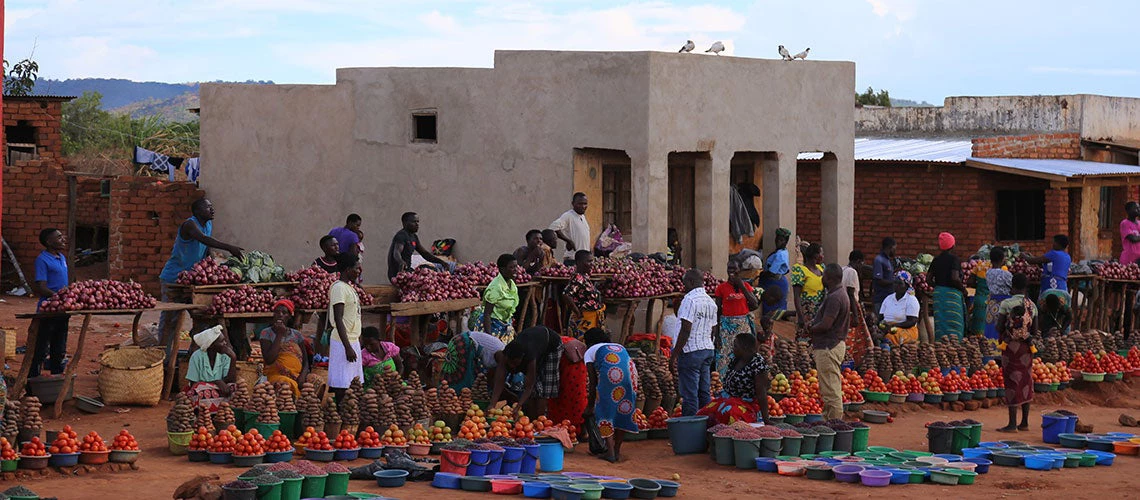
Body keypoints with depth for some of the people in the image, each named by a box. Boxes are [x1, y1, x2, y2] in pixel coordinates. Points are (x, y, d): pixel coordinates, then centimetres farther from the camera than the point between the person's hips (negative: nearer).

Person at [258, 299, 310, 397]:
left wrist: (302, 376, -9)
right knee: (286, 385, -41)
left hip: (297, 376, 4)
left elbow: (305, 362, 14)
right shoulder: (266, 333, 6)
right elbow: (269, 360, -9)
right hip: (277, 375, -4)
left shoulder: (296, 335, 17)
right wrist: (280, 335, -7)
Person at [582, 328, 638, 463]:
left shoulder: (589, 352, 24)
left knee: (604, 411, 8)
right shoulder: (619, 347, 38)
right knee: (624, 410, 17)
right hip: (630, 373, 5)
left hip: (611, 376, -5)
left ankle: (610, 453, 1)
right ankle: (617, 450, 22)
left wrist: (590, 406, 27)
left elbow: (593, 382, 18)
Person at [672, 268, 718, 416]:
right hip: (708, 349, 8)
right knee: (704, 393, 12)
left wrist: (674, 355, -15)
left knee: (689, 395, -6)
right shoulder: (711, 302, 13)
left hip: (691, 351, -8)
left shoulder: (690, 299, -13)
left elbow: (686, 330, -18)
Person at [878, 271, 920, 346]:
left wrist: (893, 326, -19)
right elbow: (880, 318, 16)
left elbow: (912, 322, -9)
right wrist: (881, 323, -10)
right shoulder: (888, 299, 19)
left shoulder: (912, 300, 0)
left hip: (906, 331, -5)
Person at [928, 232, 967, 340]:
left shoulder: (936, 260, 8)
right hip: (952, 293, -6)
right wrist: (963, 288, -6)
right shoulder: (953, 259, -10)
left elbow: (928, 279, 7)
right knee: (953, 325, -2)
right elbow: (955, 278, -21)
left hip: (938, 293, 6)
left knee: (940, 324, 8)